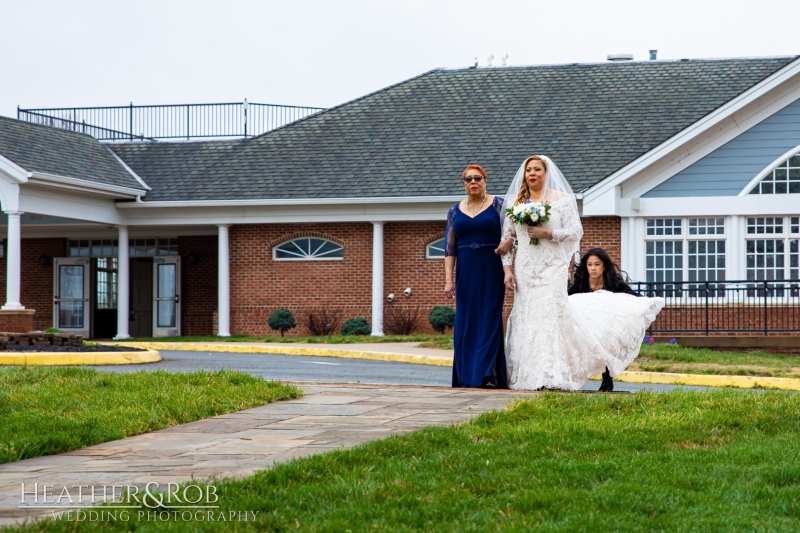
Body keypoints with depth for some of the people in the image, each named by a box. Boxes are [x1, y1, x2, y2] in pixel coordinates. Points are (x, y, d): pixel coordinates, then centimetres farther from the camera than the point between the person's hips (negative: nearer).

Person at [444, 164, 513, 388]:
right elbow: (450, 248, 7)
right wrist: (449, 280, -2)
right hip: (465, 273, 3)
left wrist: (508, 241, -31)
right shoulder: (455, 211, 9)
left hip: (491, 271, -3)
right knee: (466, 321, 2)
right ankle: (467, 376, 7)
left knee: (489, 319, -5)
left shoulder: (498, 205, 2)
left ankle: (489, 374, -7)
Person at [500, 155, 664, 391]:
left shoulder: (561, 199, 1)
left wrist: (548, 233, -16)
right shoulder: (515, 202, 9)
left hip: (552, 268, -3)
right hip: (524, 270, 3)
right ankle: (529, 376, 7)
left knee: (551, 314, -11)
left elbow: (576, 231, -4)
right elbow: (506, 237, 9)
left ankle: (552, 377, -11)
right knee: (526, 317, 1)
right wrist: (507, 269, 1)